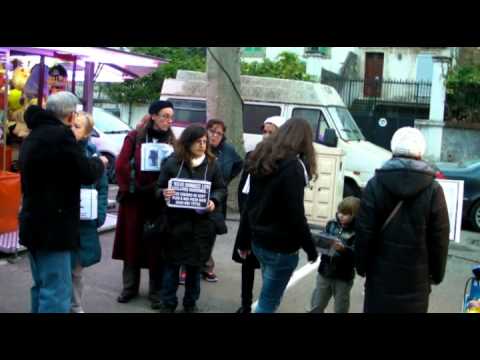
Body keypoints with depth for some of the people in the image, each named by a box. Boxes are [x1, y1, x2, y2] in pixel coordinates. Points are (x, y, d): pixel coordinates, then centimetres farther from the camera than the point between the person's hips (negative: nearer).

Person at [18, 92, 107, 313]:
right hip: (51, 226, -10)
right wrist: (99, 162, 7)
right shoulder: (60, 135, -16)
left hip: (35, 223, 10)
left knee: (43, 287, 19)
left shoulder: (34, 135, 14)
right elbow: (87, 174, -14)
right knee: (56, 292, -7)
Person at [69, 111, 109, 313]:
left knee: (77, 268, 15)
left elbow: (102, 187, 6)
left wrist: (100, 213, -5)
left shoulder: (92, 153, 1)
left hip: (84, 221, 2)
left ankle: (75, 307, 31)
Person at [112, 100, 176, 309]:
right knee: (131, 242, 9)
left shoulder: (172, 141, 5)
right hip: (134, 199, 0)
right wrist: (129, 188, -11)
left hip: (158, 200, 1)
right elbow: (121, 166, -5)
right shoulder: (134, 137, 0)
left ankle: (156, 292, 14)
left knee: (156, 245, 3)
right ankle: (129, 287, 24)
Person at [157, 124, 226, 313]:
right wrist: (164, 194, -20)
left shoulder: (212, 163, 0)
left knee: (195, 264, 13)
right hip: (177, 221, -1)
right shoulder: (172, 162, -4)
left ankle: (191, 303, 28)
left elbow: (222, 189, 7)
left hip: (202, 223, 2)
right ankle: (168, 303, 20)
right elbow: (160, 188, 2)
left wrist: (214, 201, -12)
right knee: (172, 263, 6)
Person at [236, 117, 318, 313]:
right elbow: (295, 215, -19)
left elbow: (249, 205, 11)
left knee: (269, 298, 23)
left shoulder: (261, 159, 6)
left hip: (258, 241, 8)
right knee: (268, 302, 3)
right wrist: (311, 249, -9)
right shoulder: (292, 167, -18)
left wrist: (243, 240, 17)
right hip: (281, 246, -8)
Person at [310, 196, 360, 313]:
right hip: (324, 272, 4)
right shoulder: (331, 224, 1)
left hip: (343, 277, -4)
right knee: (316, 306, 15)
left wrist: (344, 249, -38)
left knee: (340, 309, 14)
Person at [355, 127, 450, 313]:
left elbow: (364, 232, -6)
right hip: (416, 277, 0)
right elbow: (439, 238, -5)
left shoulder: (375, 184, -7)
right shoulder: (433, 190, -9)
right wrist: (437, 273, 8)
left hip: (381, 273, 1)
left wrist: (361, 265, 6)